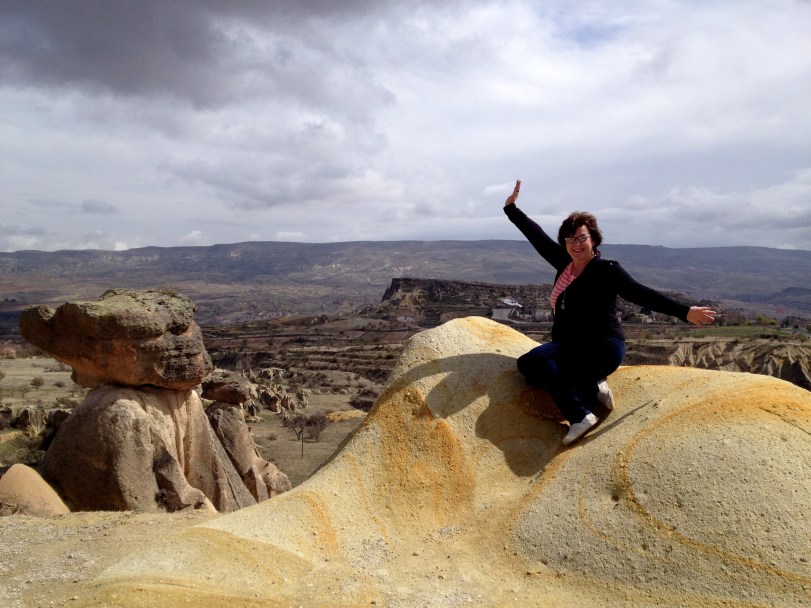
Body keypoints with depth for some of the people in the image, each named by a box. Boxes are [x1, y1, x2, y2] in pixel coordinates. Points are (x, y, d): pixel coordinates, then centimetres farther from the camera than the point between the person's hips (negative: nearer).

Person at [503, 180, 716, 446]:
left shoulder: (606, 271, -9)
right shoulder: (565, 263, 10)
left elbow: (642, 294, -18)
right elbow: (538, 237, 20)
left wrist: (685, 312, -29)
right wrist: (512, 209, 26)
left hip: (601, 348, -8)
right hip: (572, 348, 8)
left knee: (535, 358, -28)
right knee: (526, 364, -14)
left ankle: (580, 416, -28)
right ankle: (592, 388, -15)